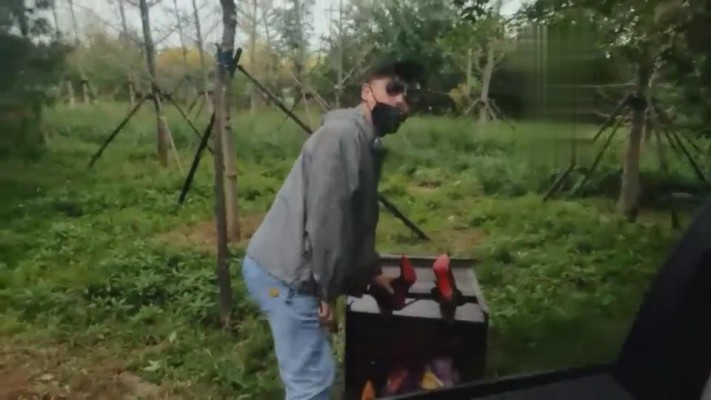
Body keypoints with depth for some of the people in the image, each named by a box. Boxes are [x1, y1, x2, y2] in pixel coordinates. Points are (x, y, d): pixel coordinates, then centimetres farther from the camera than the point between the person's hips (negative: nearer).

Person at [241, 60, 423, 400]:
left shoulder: (367, 143, 14)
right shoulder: (342, 134, -18)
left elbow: (358, 220, 22)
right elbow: (324, 219, -23)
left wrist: (371, 270, 24)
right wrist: (328, 290, -16)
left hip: (291, 269, 10)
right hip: (285, 274, -10)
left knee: (308, 372, 24)